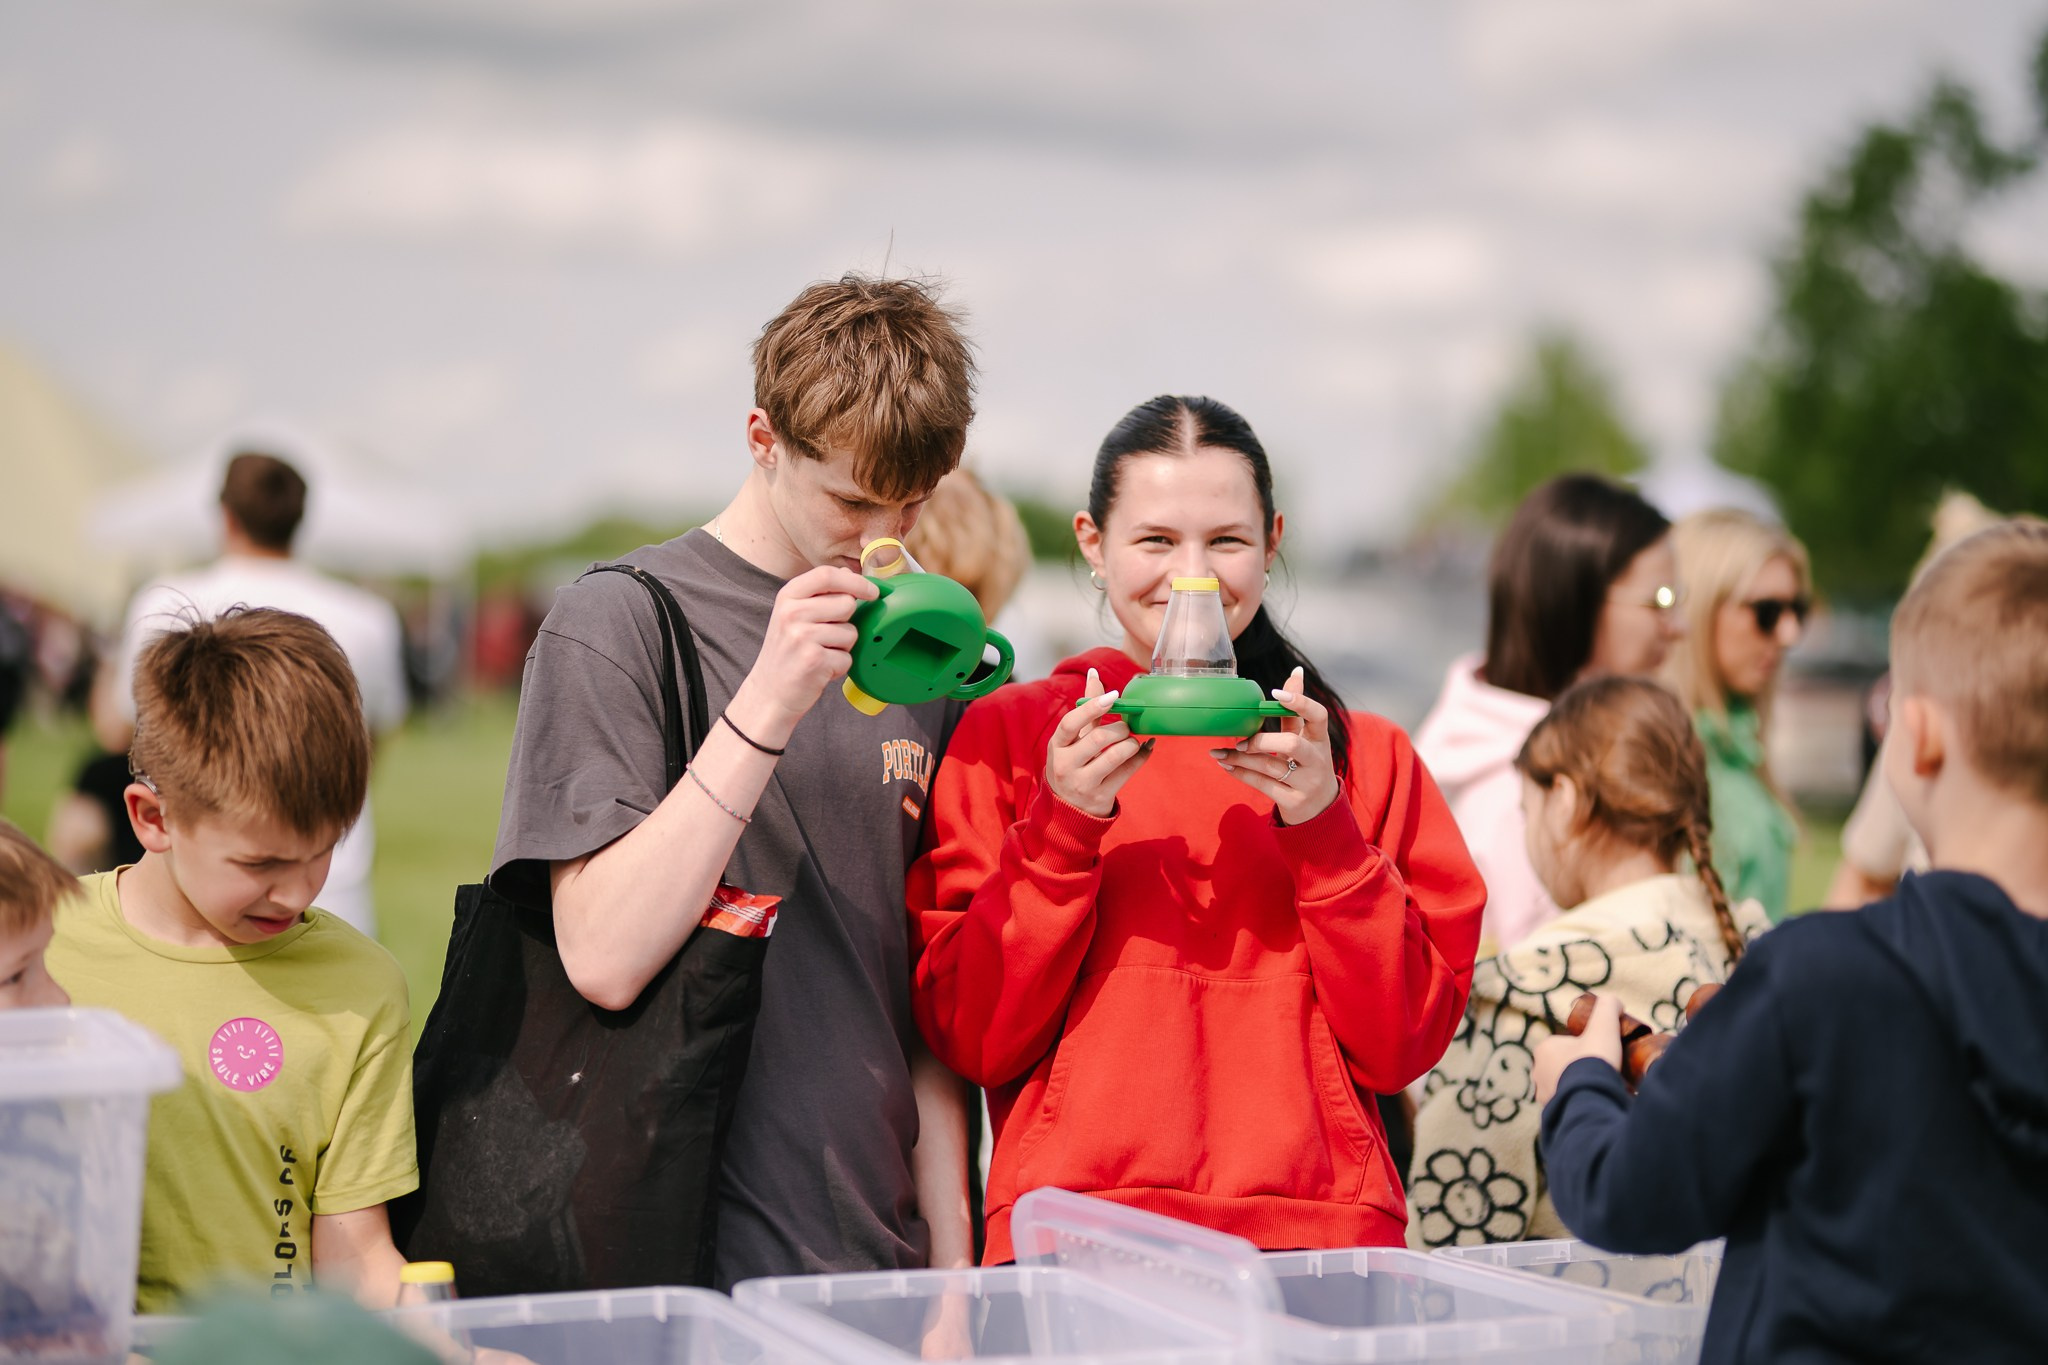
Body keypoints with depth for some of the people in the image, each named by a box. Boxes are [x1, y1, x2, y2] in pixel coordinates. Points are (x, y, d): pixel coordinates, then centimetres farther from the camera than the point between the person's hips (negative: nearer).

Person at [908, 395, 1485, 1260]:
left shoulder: (1367, 756, 12)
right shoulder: (1007, 734, 8)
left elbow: (1406, 1044, 4)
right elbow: (972, 1040, 2)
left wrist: (1324, 828, -6)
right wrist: (1062, 826, -9)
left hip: (1316, 1231, 2)